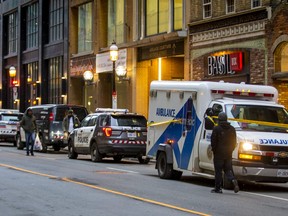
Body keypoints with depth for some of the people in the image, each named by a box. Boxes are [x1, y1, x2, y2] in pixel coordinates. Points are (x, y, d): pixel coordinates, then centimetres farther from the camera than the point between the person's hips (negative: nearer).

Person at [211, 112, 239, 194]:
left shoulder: (216, 129, -8)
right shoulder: (232, 129, 10)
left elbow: (213, 141, -9)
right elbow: (234, 142, 10)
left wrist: (214, 150, 5)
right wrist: (230, 150, 16)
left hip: (219, 153, -5)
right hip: (228, 153, 5)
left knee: (218, 171, 1)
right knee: (228, 169, 11)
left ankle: (218, 188, 3)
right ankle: (233, 180, -15)